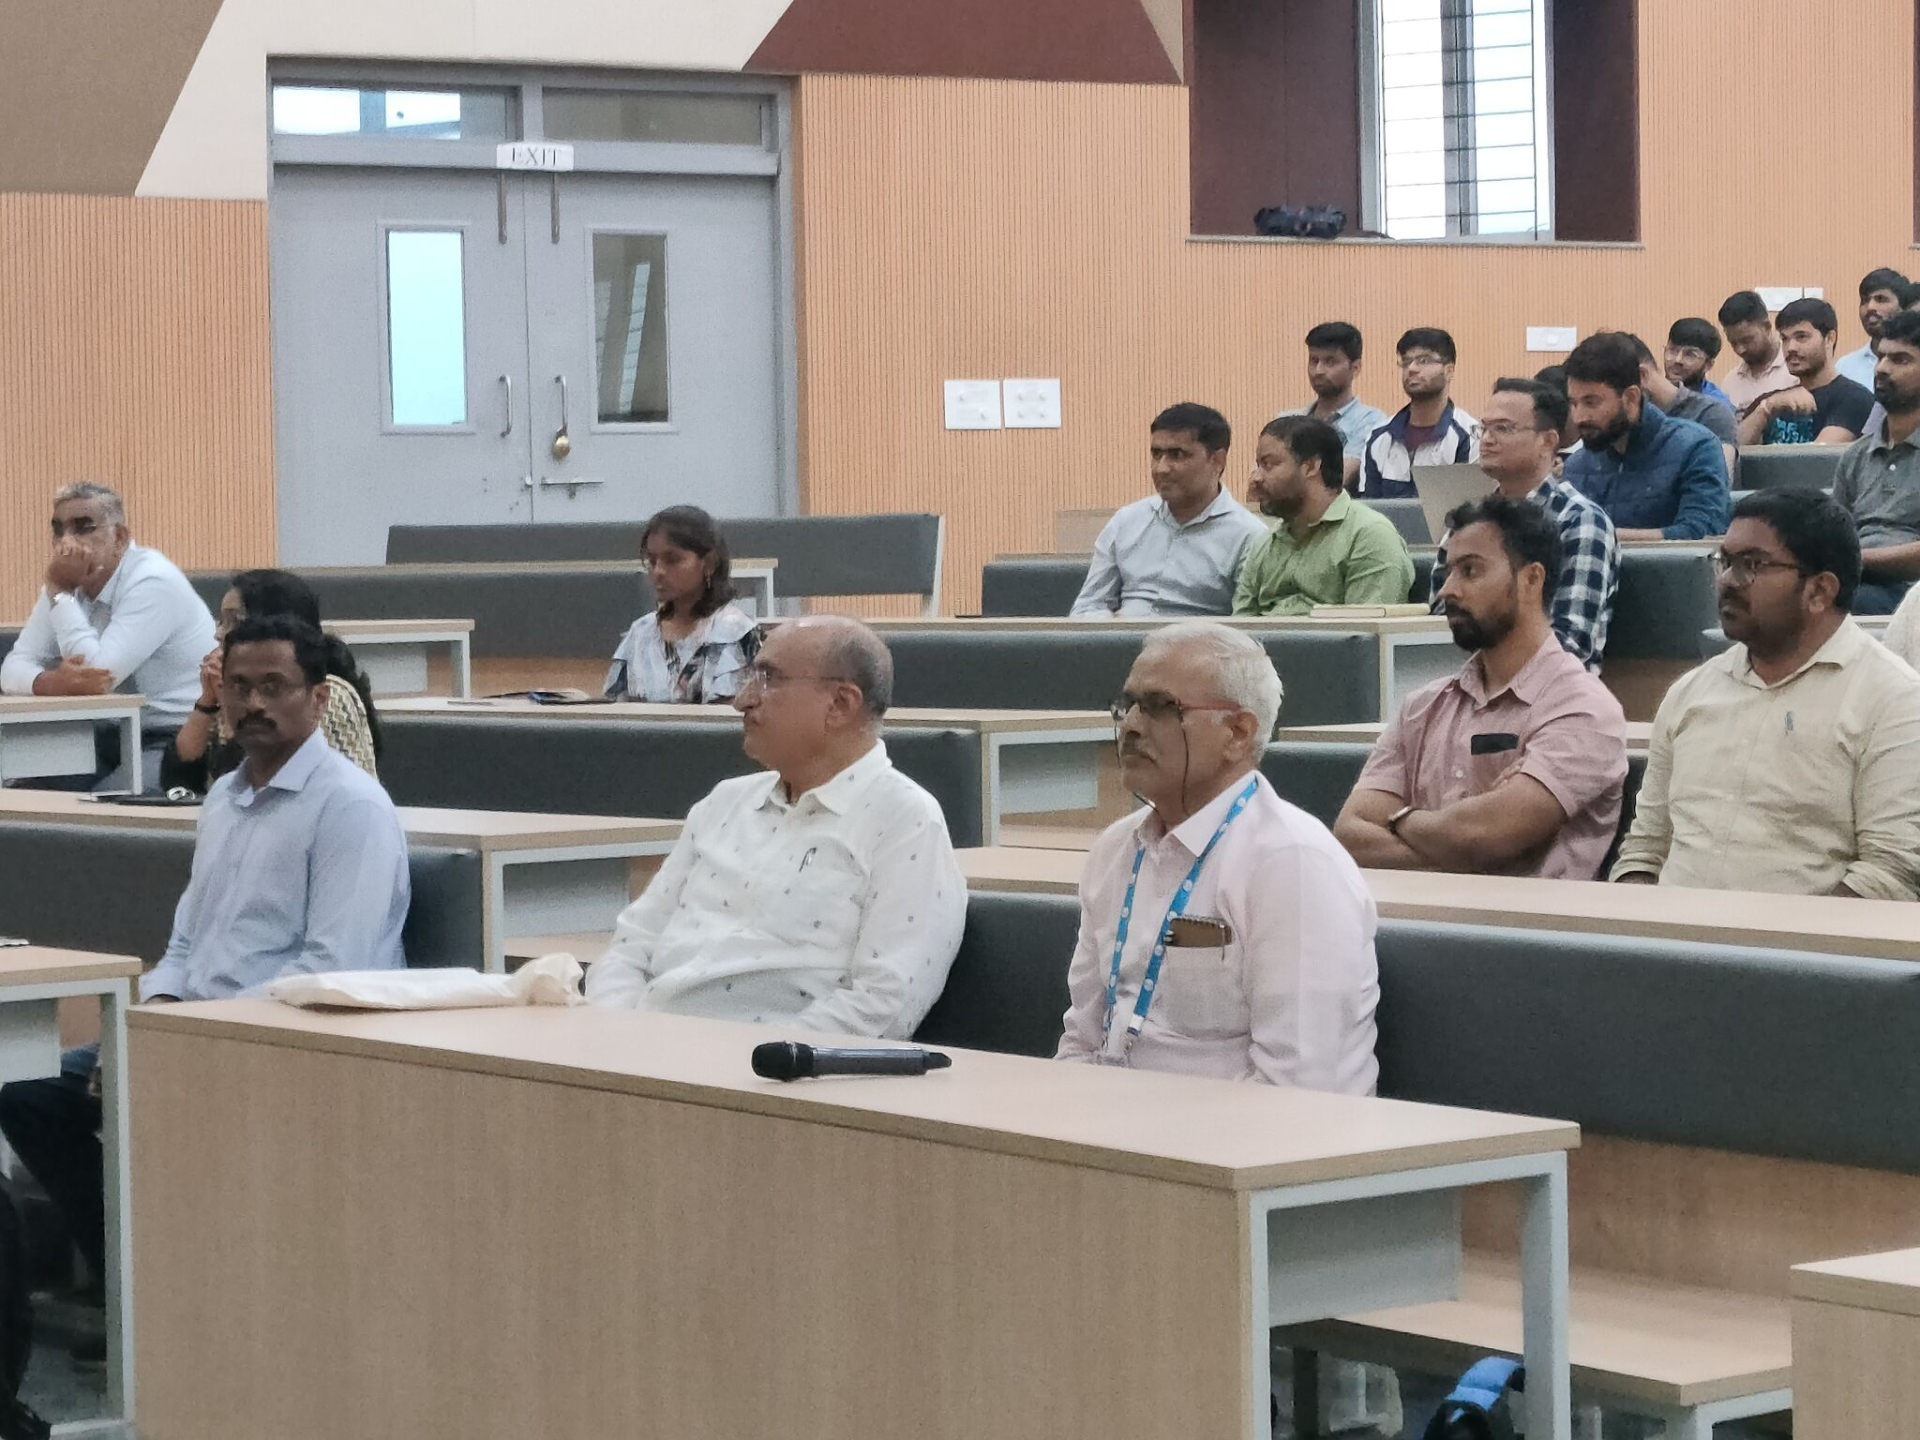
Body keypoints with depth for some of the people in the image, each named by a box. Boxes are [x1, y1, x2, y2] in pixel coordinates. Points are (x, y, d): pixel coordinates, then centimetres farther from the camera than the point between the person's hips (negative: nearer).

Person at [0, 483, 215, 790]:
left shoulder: (152, 581, -17)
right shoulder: (67, 583, 7)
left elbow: (99, 676, -25)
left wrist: (60, 593, -18)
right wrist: (53, 682, -26)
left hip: (183, 742, -7)